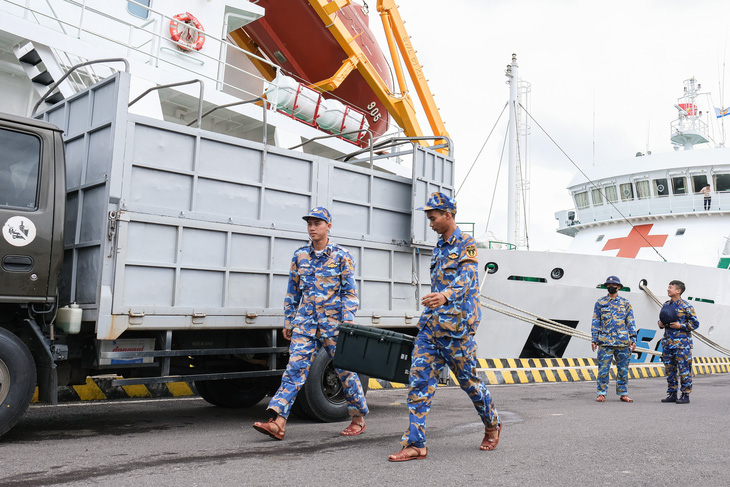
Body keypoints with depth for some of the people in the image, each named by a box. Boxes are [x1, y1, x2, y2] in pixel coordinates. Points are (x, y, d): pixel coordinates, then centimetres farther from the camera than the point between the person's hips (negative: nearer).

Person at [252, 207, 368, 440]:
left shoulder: (341, 256, -2)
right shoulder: (300, 255, 9)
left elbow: (350, 293, -4)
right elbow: (293, 291, 15)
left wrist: (347, 324, -13)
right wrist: (288, 322, 13)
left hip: (333, 322, -3)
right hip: (306, 322, 3)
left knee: (345, 370, 7)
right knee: (295, 368, -7)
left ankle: (358, 418, 24)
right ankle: (277, 422, -11)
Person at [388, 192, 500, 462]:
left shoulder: (466, 244, -7)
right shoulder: (439, 248, 18)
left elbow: (467, 278, -25)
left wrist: (446, 296, -44)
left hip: (456, 327, -7)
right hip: (430, 325, 7)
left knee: (468, 380, 7)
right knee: (419, 382, -2)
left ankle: (492, 424, 33)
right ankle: (415, 444, 0)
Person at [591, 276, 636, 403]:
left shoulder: (625, 303, 10)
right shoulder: (600, 303, 9)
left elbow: (631, 322, 10)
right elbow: (596, 322, 8)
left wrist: (633, 339, 2)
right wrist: (594, 339, 2)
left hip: (623, 342, 1)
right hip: (605, 341, -1)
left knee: (623, 369, 6)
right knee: (603, 369, -4)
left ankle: (623, 393, 17)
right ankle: (601, 393, 4)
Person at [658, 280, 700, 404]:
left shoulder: (686, 306, -6)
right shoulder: (666, 305, 13)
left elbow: (695, 324, -4)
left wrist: (681, 326, -14)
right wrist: (660, 324, 4)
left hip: (682, 343, -6)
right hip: (668, 342, 7)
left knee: (684, 369, -2)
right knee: (669, 369, 10)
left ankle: (685, 395, 6)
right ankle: (672, 394, 18)